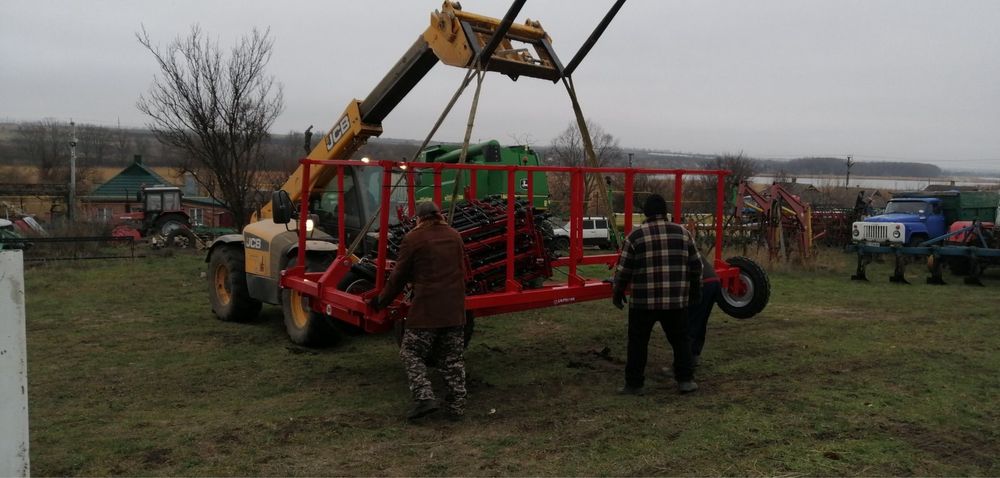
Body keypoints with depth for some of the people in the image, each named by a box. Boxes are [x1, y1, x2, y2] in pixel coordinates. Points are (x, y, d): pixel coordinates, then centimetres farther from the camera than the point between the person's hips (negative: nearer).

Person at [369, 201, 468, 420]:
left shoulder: (413, 239, -4)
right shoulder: (454, 236, 12)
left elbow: (399, 277, 0)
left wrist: (381, 301, 12)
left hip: (426, 308, -5)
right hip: (454, 308, 5)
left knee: (412, 353, 6)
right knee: (453, 357, 13)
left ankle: (424, 397, -9)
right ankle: (457, 405, 13)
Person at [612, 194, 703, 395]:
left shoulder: (636, 236, -4)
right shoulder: (682, 233, 4)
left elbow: (624, 269, -3)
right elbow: (696, 265, 9)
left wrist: (618, 293, 11)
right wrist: (695, 289, 23)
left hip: (643, 301, -2)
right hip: (676, 300, 2)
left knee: (638, 342, 8)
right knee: (680, 339, 16)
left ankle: (634, 384, 11)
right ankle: (685, 380, 17)